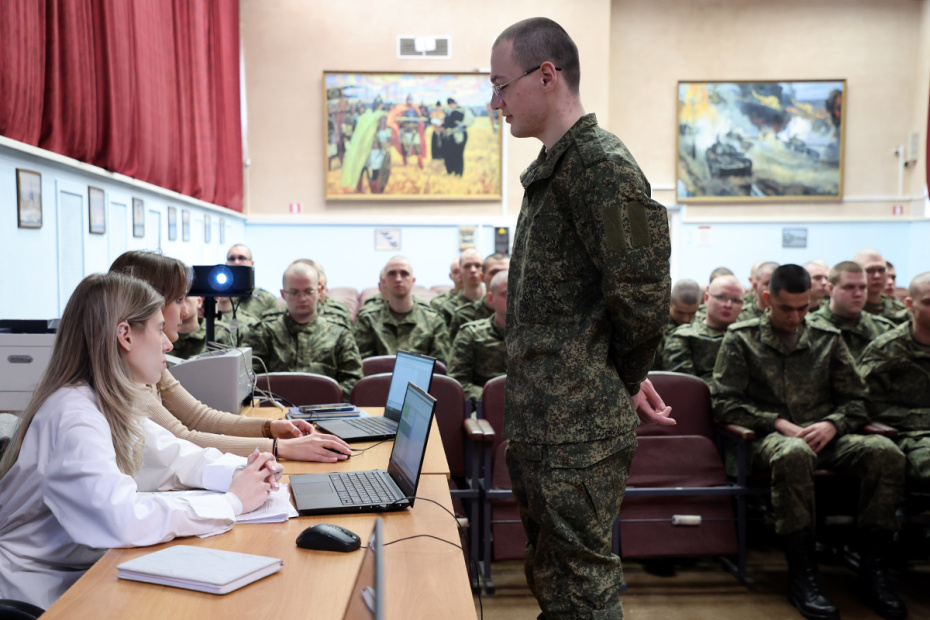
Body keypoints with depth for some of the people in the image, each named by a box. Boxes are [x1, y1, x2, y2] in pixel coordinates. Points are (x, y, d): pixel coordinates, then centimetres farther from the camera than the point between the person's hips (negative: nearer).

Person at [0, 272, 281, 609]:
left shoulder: (110, 404, 2)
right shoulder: (73, 417, -26)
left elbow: (173, 455, 10)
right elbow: (123, 520, -37)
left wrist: (241, 471, -8)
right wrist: (232, 502, -27)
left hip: (86, 569, 8)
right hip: (45, 593, -8)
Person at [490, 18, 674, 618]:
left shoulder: (601, 161, -16)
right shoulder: (552, 167, 15)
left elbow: (641, 293, -21)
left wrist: (625, 380, -5)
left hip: (579, 431, -10)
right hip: (539, 423, 10)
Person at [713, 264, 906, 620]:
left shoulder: (828, 339, 17)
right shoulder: (741, 339, 7)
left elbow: (855, 400, 15)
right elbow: (725, 403, 0)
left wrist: (831, 424, -7)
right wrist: (779, 423, -11)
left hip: (825, 436, 4)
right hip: (770, 438, -3)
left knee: (886, 452, -28)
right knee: (794, 453, -41)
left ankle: (872, 568, -14)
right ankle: (802, 575, -28)